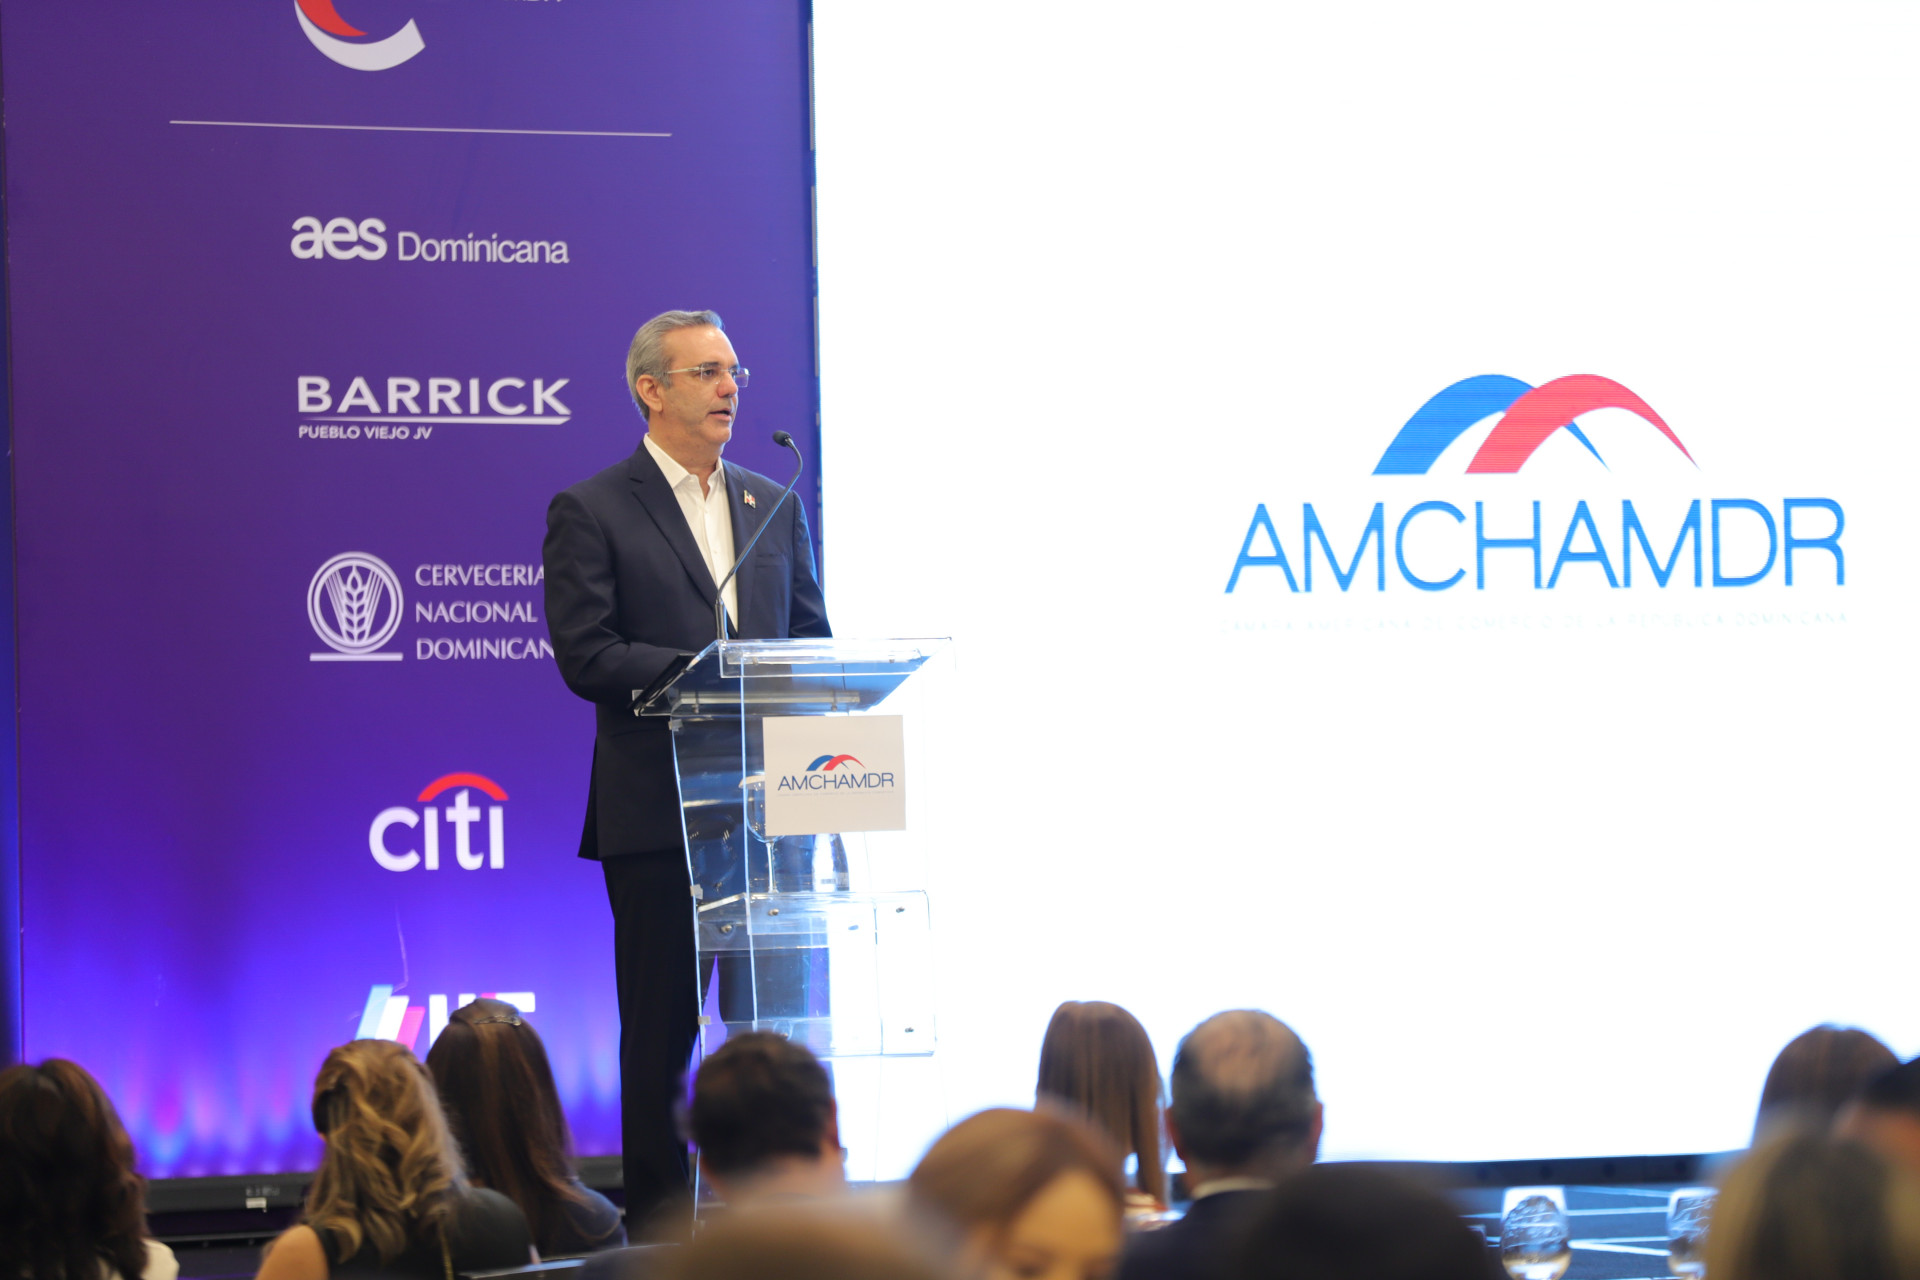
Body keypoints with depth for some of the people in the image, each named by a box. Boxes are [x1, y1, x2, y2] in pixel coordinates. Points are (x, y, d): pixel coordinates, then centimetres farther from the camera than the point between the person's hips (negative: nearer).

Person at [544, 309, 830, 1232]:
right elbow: (584, 656, -11)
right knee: (660, 1028, 1)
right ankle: (660, 1224, 6)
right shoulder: (589, 513, -1)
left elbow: (812, 637, 16)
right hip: (657, 808, -5)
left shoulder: (772, 506, 15)